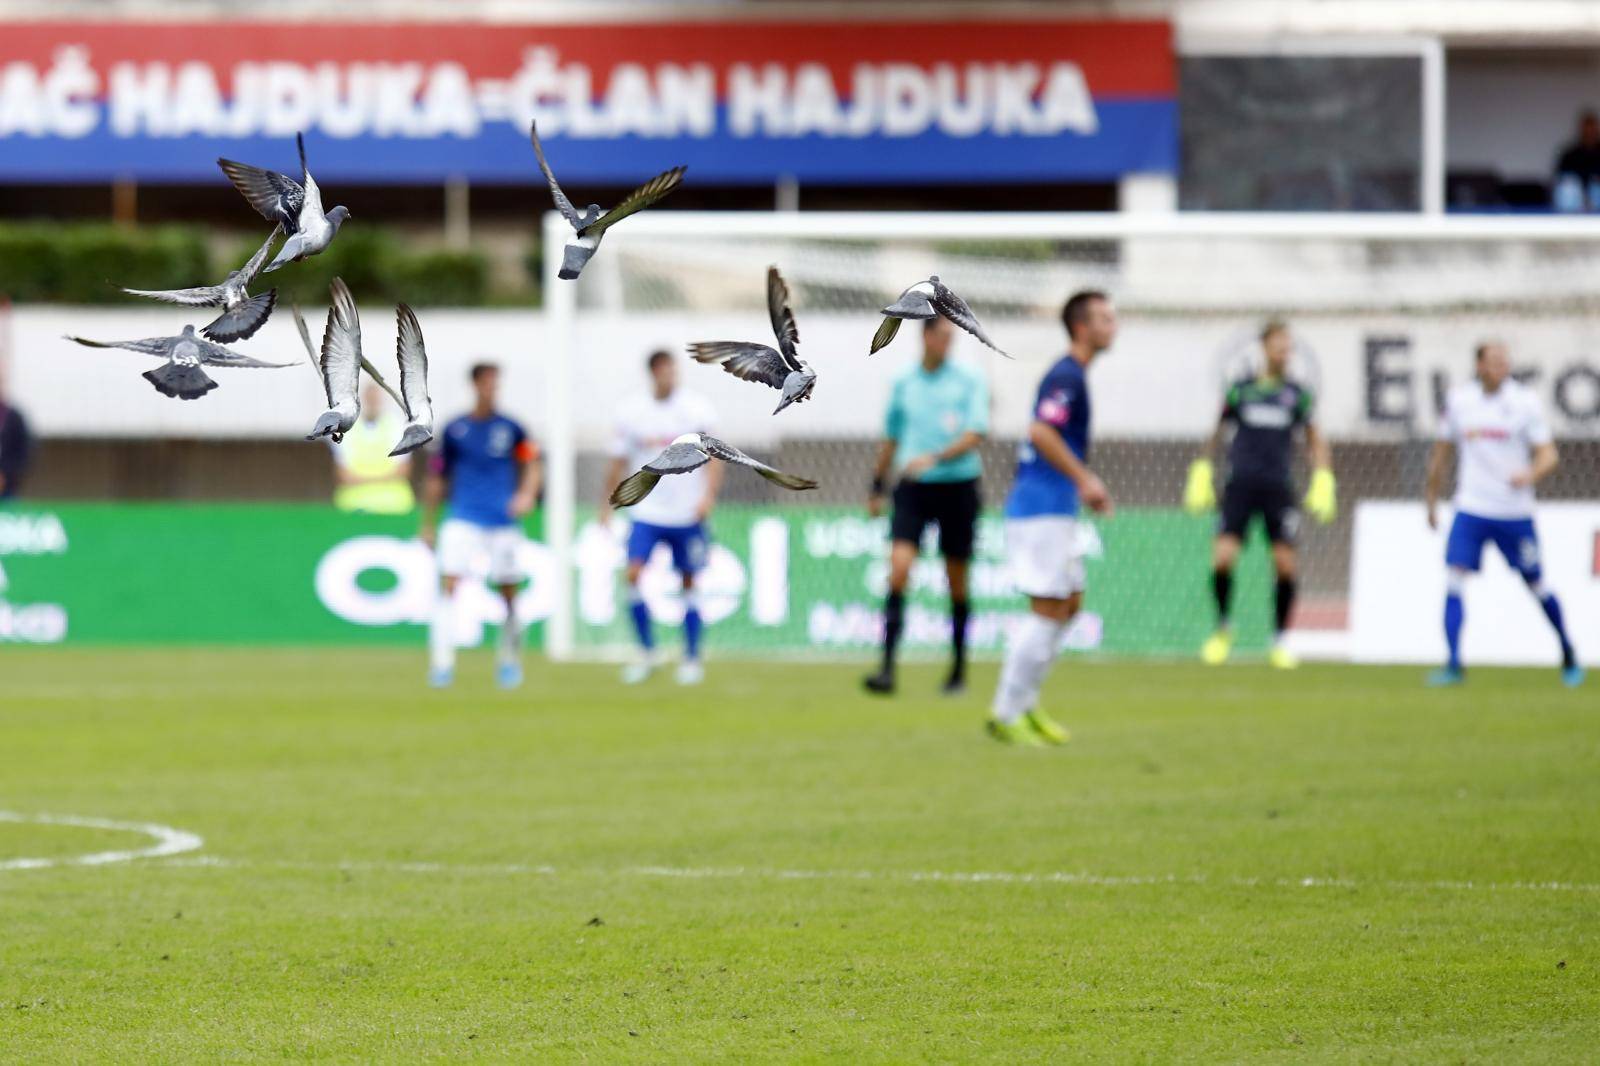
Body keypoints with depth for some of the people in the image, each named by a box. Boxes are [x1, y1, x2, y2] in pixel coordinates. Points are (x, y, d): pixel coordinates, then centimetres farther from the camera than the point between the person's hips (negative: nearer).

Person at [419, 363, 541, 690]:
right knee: (448, 583, -17)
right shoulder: (454, 430, 2)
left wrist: (527, 494, -6)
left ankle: (509, 657, 28)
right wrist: (429, 524, 11)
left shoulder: (509, 429, 3)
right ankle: (441, 660, -17)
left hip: (503, 523, 1)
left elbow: (531, 463, 14)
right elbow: (437, 479, 10)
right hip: (463, 520, -1)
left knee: (508, 594, 6)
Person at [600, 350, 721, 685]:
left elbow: (713, 456, 0)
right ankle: (646, 651, -2)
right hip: (646, 512, 0)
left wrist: (708, 495, -13)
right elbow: (618, 462, 10)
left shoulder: (696, 408, -3)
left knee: (689, 582, 5)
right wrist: (606, 504, 10)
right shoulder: (631, 411, 1)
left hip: (688, 514, 0)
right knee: (633, 573, -15)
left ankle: (692, 659, 15)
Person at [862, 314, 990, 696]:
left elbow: (974, 435, -11)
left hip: (957, 487, -1)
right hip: (913, 489, 1)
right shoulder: (903, 383, 8)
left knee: (957, 580, 5)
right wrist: (878, 487, 21)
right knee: (899, 568, -15)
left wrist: (935, 457, -25)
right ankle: (887, 668, -19)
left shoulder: (970, 381, -1)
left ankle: (959, 668, 19)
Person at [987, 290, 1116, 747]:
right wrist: (1084, 479, -23)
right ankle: (1007, 715, -4)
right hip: (1044, 509, -10)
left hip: (1053, 511, 10)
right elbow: (1041, 432, -27)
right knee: (1049, 610, -8)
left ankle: (1022, 704, 18)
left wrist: (1084, 485, 19)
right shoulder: (1067, 376, -14)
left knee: (1069, 603, 14)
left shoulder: (1071, 375, 17)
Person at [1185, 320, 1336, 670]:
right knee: (1222, 558, -14)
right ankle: (1223, 629, 11)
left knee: (1285, 565, -8)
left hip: (1278, 489, 1)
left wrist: (1322, 485, 4)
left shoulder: (1297, 395, 8)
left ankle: (1279, 643, 8)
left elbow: (1316, 442, 15)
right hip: (1240, 484, -1)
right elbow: (1215, 435, 17)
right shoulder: (1240, 390, 7)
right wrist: (1201, 478, 12)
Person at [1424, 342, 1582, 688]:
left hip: (1515, 512, -1)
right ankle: (1454, 665, -10)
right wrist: (1432, 501, 17)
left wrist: (1531, 475, -26)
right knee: (1453, 581, -13)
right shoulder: (1458, 399, 1)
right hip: (1471, 509, 1)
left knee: (1537, 586, 6)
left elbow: (1549, 455, -5)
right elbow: (1441, 453, 13)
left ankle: (1568, 653, 28)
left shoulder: (1524, 401, -6)